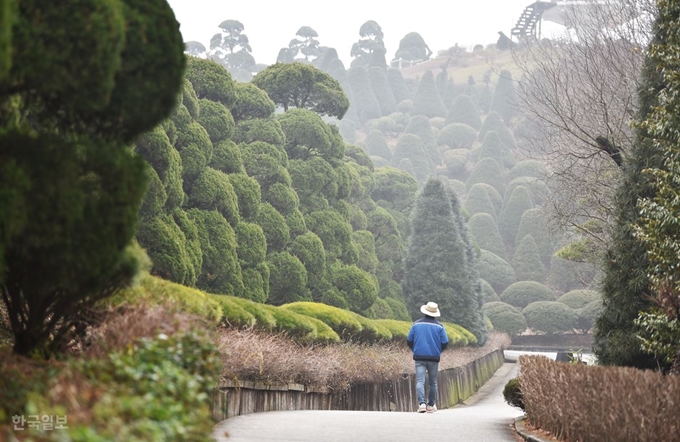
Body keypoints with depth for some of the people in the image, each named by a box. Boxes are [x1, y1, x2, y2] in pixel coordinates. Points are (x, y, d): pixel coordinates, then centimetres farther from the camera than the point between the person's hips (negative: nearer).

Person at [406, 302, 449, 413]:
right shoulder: (439, 326, -2)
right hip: (434, 358, 0)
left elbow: (409, 340, 4)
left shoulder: (416, 324, 2)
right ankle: (431, 405, 17)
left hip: (419, 357, 0)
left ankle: (422, 403, -24)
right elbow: (445, 342, -3)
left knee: (420, 381, -6)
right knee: (433, 382, 13)